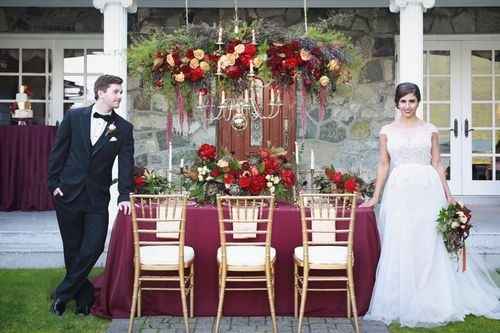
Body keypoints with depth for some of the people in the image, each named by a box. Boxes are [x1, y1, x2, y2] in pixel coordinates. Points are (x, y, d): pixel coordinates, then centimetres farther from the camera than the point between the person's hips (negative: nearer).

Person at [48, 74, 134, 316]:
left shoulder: (123, 128, 1)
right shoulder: (74, 117, 0)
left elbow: (126, 162, -5)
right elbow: (58, 151, 4)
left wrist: (124, 196, -16)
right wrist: (54, 183, -1)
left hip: (98, 198, 0)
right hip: (67, 193, 0)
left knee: (94, 247, -7)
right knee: (72, 248, 7)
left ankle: (63, 294, 12)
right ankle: (84, 298, 24)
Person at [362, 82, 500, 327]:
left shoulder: (430, 130, 7)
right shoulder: (387, 131, 8)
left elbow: (437, 164, 7)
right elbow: (383, 165, 7)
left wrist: (448, 195, 1)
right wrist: (375, 197, 2)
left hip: (427, 190, 0)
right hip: (399, 191, 0)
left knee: (429, 245, 1)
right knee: (399, 247, 1)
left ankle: (431, 302, 13)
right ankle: (403, 302, 13)